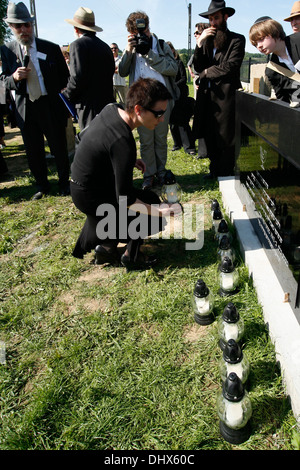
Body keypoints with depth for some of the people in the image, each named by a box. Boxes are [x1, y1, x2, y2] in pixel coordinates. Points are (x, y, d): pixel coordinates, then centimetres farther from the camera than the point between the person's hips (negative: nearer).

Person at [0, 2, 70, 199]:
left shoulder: (51, 48, 0)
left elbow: (65, 77, 7)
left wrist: (64, 103, 0)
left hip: (51, 107, -2)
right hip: (26, 109, 2)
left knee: (59, 148, 6)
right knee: (34, 152, 10)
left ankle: (65, 183, 26)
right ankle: (42, 185, 28)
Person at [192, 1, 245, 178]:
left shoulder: (237, 40, 1)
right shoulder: (207, 40, 17)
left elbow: (231, 66, -11)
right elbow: (198, 68, 6)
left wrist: (207, 73, -3)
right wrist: (199, 44, -7)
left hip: (225, 95, -5)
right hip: (207, 95, 5)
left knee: (226, 139, -1)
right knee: (210, 138, 11)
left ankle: (226, 176, 10)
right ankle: (214, 171, 26)